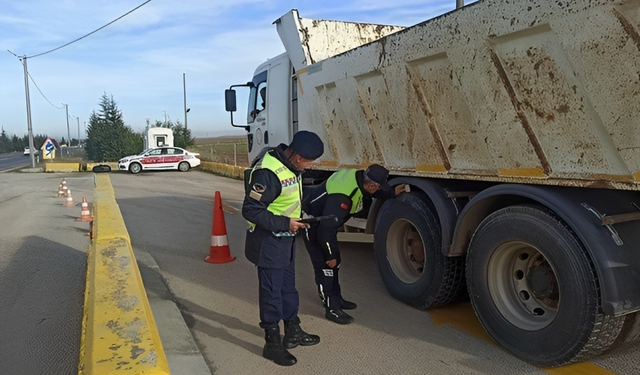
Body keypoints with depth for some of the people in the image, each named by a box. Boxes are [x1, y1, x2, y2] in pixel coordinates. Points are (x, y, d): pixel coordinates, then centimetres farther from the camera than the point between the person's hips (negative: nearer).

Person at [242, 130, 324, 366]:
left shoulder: (292, 166, 2)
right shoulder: (268, 172, -27)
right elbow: (251, 210, -25)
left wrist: (299, 215, 4)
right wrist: (285, 223, -23)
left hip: (287, 237, 9)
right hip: (269, 240, -9)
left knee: (288, 286, 20)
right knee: (271, 291, 3)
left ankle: (293, 332, 37)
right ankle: (272, 343, 18)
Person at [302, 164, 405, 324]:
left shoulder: (358, 177, -11)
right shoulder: (342, 197, -37)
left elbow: (372, 192, 17)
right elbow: (326, 229, -34)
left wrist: (392, 193, 17)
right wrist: (330, 255, -24)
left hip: (324, 219, 10)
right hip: (312, 220, -10)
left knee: (334, 261, 16)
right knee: (325, 264, -8)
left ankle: (335, 298, 30)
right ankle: (332, 308, 1)